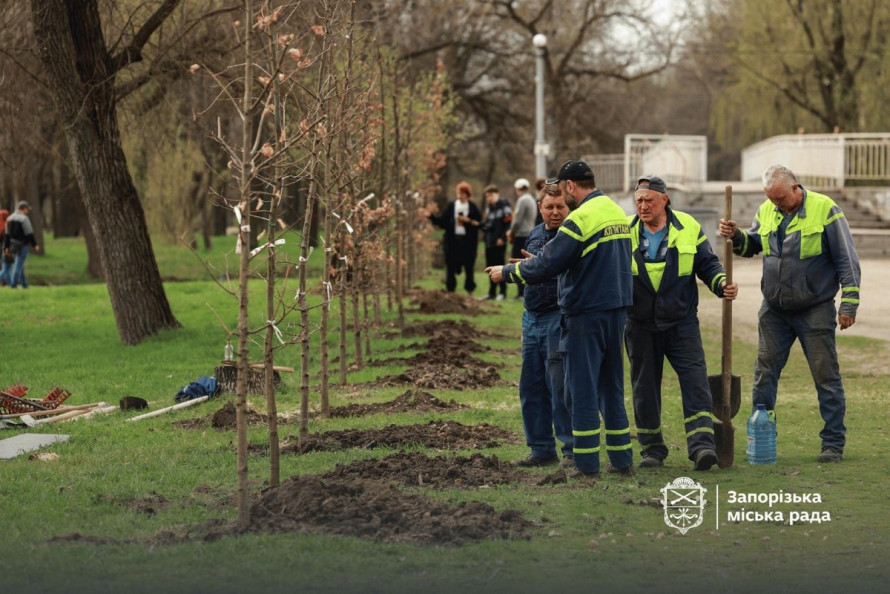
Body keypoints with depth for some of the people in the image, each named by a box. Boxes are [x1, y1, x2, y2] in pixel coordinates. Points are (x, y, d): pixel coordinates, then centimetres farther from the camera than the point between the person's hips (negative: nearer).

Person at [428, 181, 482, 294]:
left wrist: (468, 221, -16)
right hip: (453, 241, 1)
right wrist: (431, 216, -6)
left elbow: (479, 223, -3)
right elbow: (443, 221, 3)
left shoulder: (473, 208, 1)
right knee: (451, 267, 3)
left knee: (468, 267, 4)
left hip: (467, 242, -1)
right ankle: (450, 290, 11)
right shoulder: (451, 206, 4)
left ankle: (470, 291, 14)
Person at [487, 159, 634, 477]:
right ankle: (621, 460, 15)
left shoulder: (580, 219, -16)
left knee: (582, 389, -1)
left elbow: (545, 266, -17)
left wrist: (506, 272, -1)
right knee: (612, 387, 14)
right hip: (617, 308, 8)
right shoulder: (618, 213, 11)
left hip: (586, 313, -8)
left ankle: (586, 464, 0)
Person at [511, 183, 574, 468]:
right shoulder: (534, 235, 17)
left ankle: (573, 450, -3)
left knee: (561, 386, -9)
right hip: (533, 319, 8)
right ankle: (542, 450, 17)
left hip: (560, 318, -8)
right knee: (531, 386, 9)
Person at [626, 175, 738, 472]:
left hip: (681, 322, -1)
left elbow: (708, 264, 6)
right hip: (641, 326, 1)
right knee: (645, 388, 7)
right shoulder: (626, 233, 1)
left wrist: (722, 284, -11)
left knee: (695, 381, -13)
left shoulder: (688, 228, -1)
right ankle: (652, 448, 18)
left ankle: (702, 446, -18)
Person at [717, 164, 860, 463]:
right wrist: (735, 236, -4)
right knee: (764, 372, 6)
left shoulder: (824, 209, -10)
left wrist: (849, 303, -11)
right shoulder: (766, 211, 5)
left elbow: (847, 260, -8)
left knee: (826, 376, 1)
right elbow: (752, 245, 19)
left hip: (814, 311, -5)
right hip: (775, 310, 5)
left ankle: (833, 443, 7)